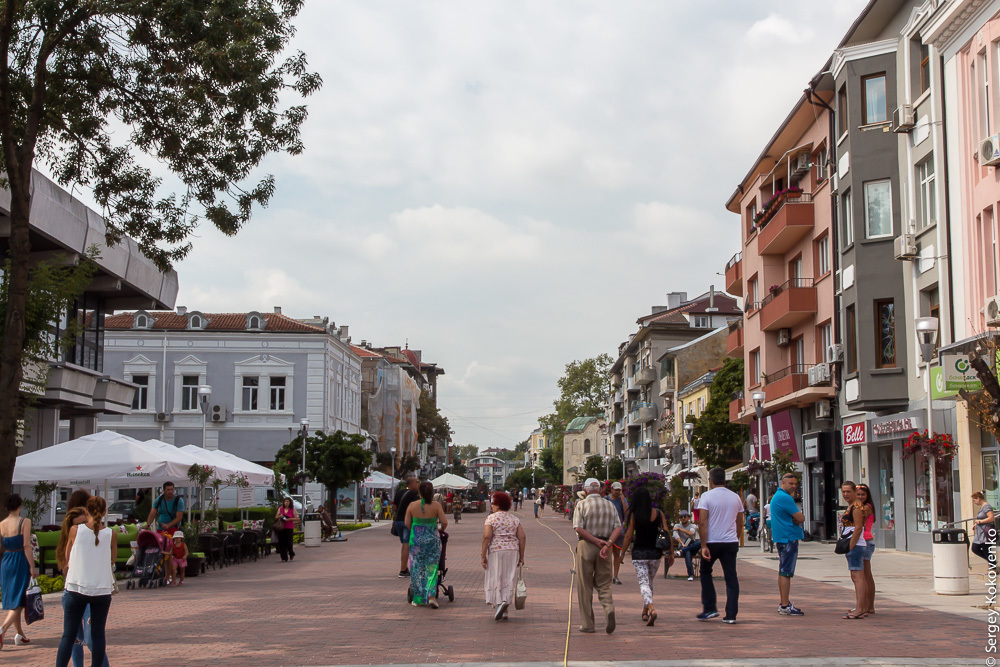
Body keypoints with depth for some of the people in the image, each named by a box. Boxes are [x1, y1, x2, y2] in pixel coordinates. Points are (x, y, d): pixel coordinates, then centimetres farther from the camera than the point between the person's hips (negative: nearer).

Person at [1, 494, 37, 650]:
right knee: (18, 602, -3)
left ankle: (19, 634, 22)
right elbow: (26, 546, -14)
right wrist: (32, 567, -12)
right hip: (21, 561, -5)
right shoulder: (25, 522, -9)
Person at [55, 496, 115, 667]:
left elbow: (67, 555, 8)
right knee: (98, 634, 8)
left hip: (78, 587, -1)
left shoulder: (75, 530, -5)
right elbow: (112, 561, 7)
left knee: (68, 635, 3)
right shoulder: (110, 534, -3)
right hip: (102, 589, 1)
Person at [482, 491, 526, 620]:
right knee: (508, 580, 7)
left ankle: (499, 602, -17)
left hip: (496, 551, -4)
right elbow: (522, 538, 5)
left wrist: (483, 556, -8)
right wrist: (521, 556, 10)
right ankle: (504, 611, 5)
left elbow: (486, 537, -13)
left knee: (495, 579, 5)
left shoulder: (491, 518, -5)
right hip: (512, 551, 4)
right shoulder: (515, 519, 9)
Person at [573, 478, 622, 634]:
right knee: (603, 584, 10)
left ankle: (587, 624, 7)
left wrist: (596, 541, -12)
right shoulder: (610, 505, 8)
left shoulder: (582, 504, -2)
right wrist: (607, 544, -13)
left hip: (586, 545, -3)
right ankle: (609, 608, -19)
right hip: (605, 547, 3)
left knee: (584, 586, 5)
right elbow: (618, 527, -3)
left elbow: (578, 528, -12)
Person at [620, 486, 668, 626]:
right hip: (655, 553, 3)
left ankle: (651, 609, -26)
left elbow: (628, 536, -5)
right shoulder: (659, 514, -1)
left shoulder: (634, 515, -8)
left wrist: (622, 553, 5)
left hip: (639, 553, -3)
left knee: (643, 583, -3)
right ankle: (645, 612, 29)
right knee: (650, 582, 20)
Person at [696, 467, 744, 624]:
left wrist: (703, 545, -14)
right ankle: (731, 614, 1)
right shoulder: (735, 497, 8)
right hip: (731, 542, 3)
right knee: (731, 577, 4)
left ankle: (710, 608, 11)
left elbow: (702, 522, -14)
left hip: (712, 542, -3)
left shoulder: (707, 496, -7)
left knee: (705, 572, 16)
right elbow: (740, 524, 14)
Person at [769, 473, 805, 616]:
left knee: (783, 572, 16)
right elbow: (801, 518, -17)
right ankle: (785, 606, -9)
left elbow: (798, 517, 18)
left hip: (782, 538, 11)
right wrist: (798, 518, 3)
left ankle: (783, 603, 23)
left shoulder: (777, 496, 17)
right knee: (786, 572, -10)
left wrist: (796, 518, -3)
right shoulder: (785, 497, -17)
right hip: (789, 538, -11)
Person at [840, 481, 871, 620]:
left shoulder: (856, 507, -12)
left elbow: (858, 528, -19)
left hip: (856, 545, -11)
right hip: (854, 546, 11)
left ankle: (859, 610, -17)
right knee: (858, 577, 12)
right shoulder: (851, 507, 19)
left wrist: (850, 546, -20)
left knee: (857, 577, -13)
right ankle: (864, 608, 16)